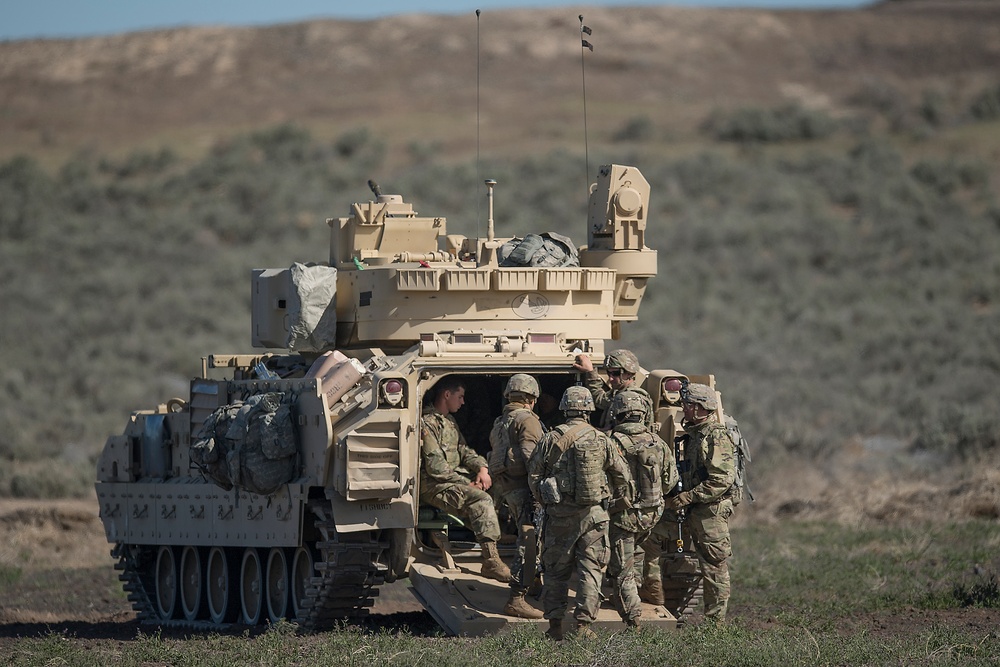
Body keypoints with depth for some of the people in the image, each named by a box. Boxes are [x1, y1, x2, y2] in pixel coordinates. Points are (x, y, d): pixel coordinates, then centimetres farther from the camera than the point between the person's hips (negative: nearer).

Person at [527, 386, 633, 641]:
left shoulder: (551, 439, -2)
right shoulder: (601, 440, -1)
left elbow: (533, 475, 3)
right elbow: (622, 476, 5)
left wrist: (544, 502, 19)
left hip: (559, 514, 0)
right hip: (593, 514, 0)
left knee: (556, 571, 10)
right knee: (590, 571, 5)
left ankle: (555, 624, 11)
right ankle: (583, 624, 1)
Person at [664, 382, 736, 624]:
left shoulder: (717, 436, -14)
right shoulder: (693, 434, 17)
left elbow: (722, 479, -21)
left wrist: (687, 497, -20)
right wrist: (680, 496, 11)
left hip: (712, 510, -10)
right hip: (696, 511, 10)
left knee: (715, 567, -6)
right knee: (707, 566, 12)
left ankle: (716, 621, -4)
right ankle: (711, 619, 16)